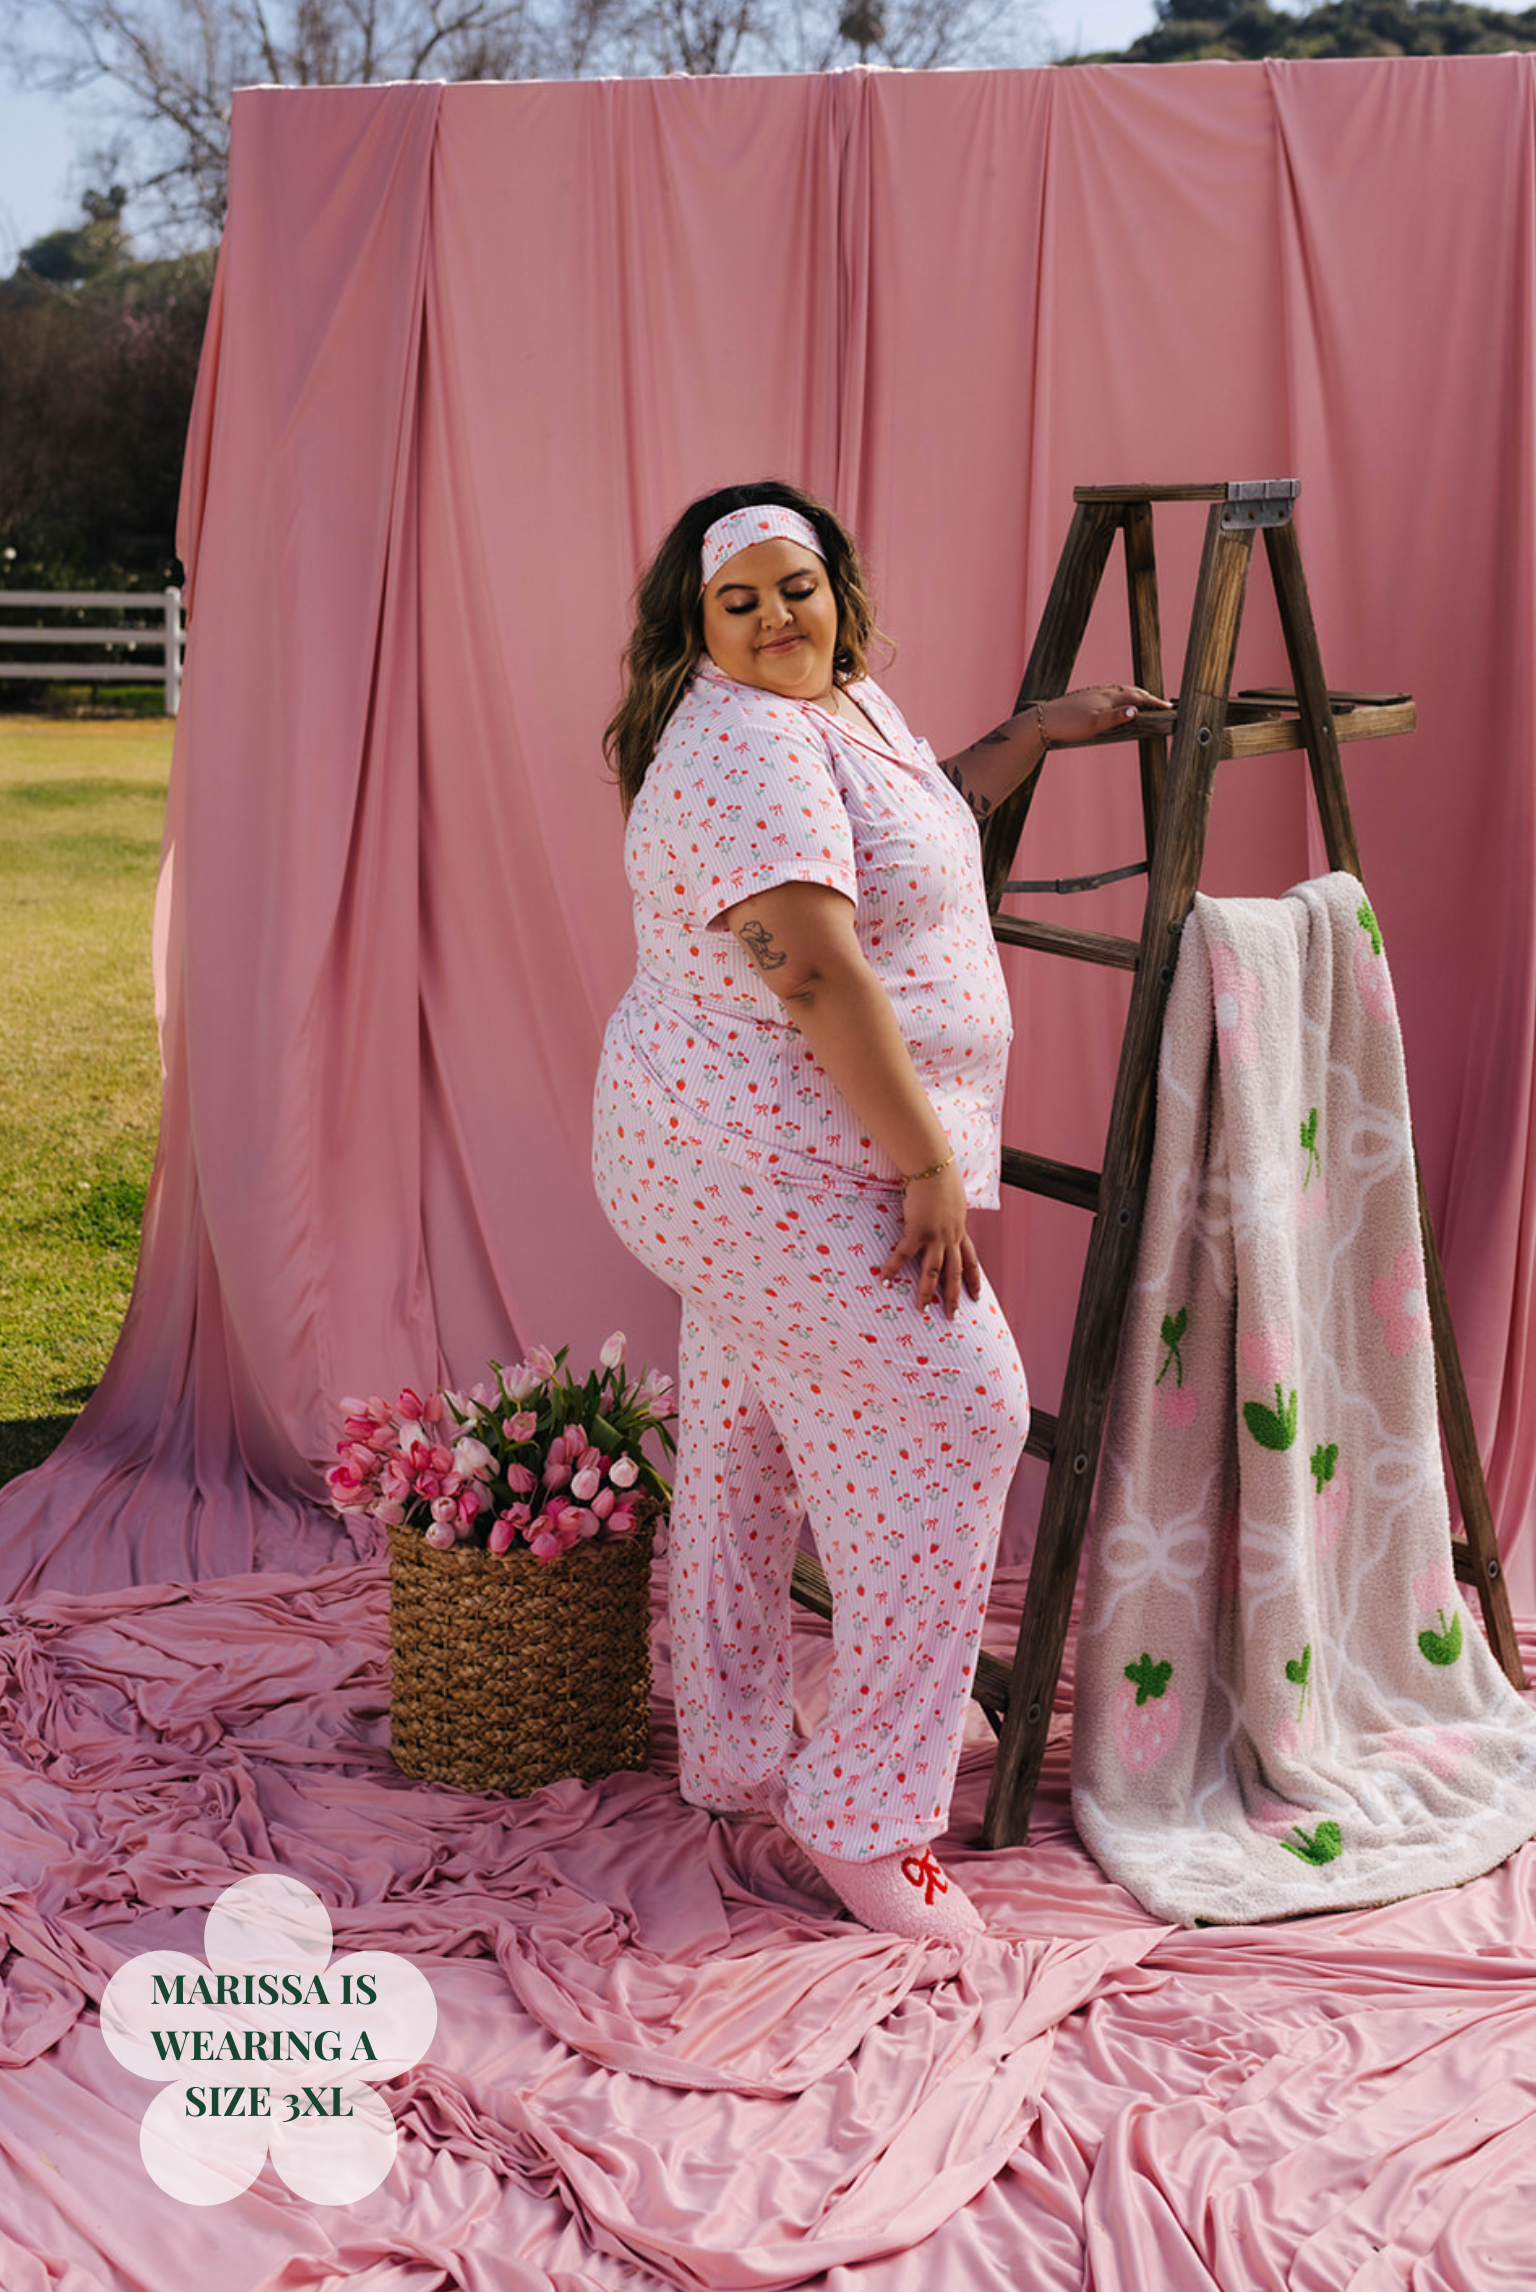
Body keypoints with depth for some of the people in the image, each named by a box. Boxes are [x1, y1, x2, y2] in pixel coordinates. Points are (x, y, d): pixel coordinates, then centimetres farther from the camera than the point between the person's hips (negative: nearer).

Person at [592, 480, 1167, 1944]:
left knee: (747, 1444, 17)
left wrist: (1040, 732, 29)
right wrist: (932, 1168, -25)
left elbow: (910, 827, 33)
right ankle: (864, 1809, 0)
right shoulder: (743, 747, -20)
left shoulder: (841, 702, 13)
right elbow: (817, 972, -27)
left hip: (745, 1157, 11)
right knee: (949, 1419, -7)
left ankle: (736, 1758, 32)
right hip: (773, 1157, -11)